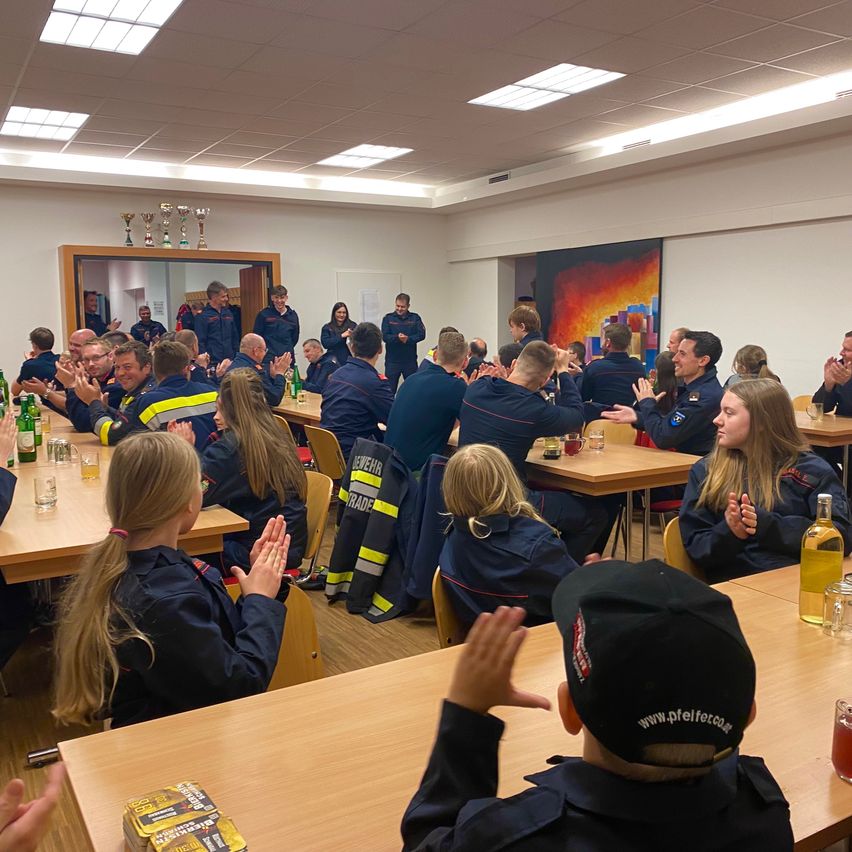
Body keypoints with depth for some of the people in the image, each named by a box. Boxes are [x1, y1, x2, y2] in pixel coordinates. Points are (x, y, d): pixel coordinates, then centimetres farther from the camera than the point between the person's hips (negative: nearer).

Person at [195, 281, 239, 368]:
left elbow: (235, 337, 19)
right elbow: (200, 342, -8)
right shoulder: (202, 317, -7)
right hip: (212, 363, -6)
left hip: (230, 361, 6)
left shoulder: (228, 313, 12)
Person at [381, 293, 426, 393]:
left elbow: (422, 334, -7)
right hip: (392, 361, -1)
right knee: (390, 389, 2)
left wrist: (408, 339, -23)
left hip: (410, 360, 1)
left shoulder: (415, 318, 5)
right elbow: (384, 336, -9)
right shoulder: (388, 318, 2)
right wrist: (397, 338, -27)